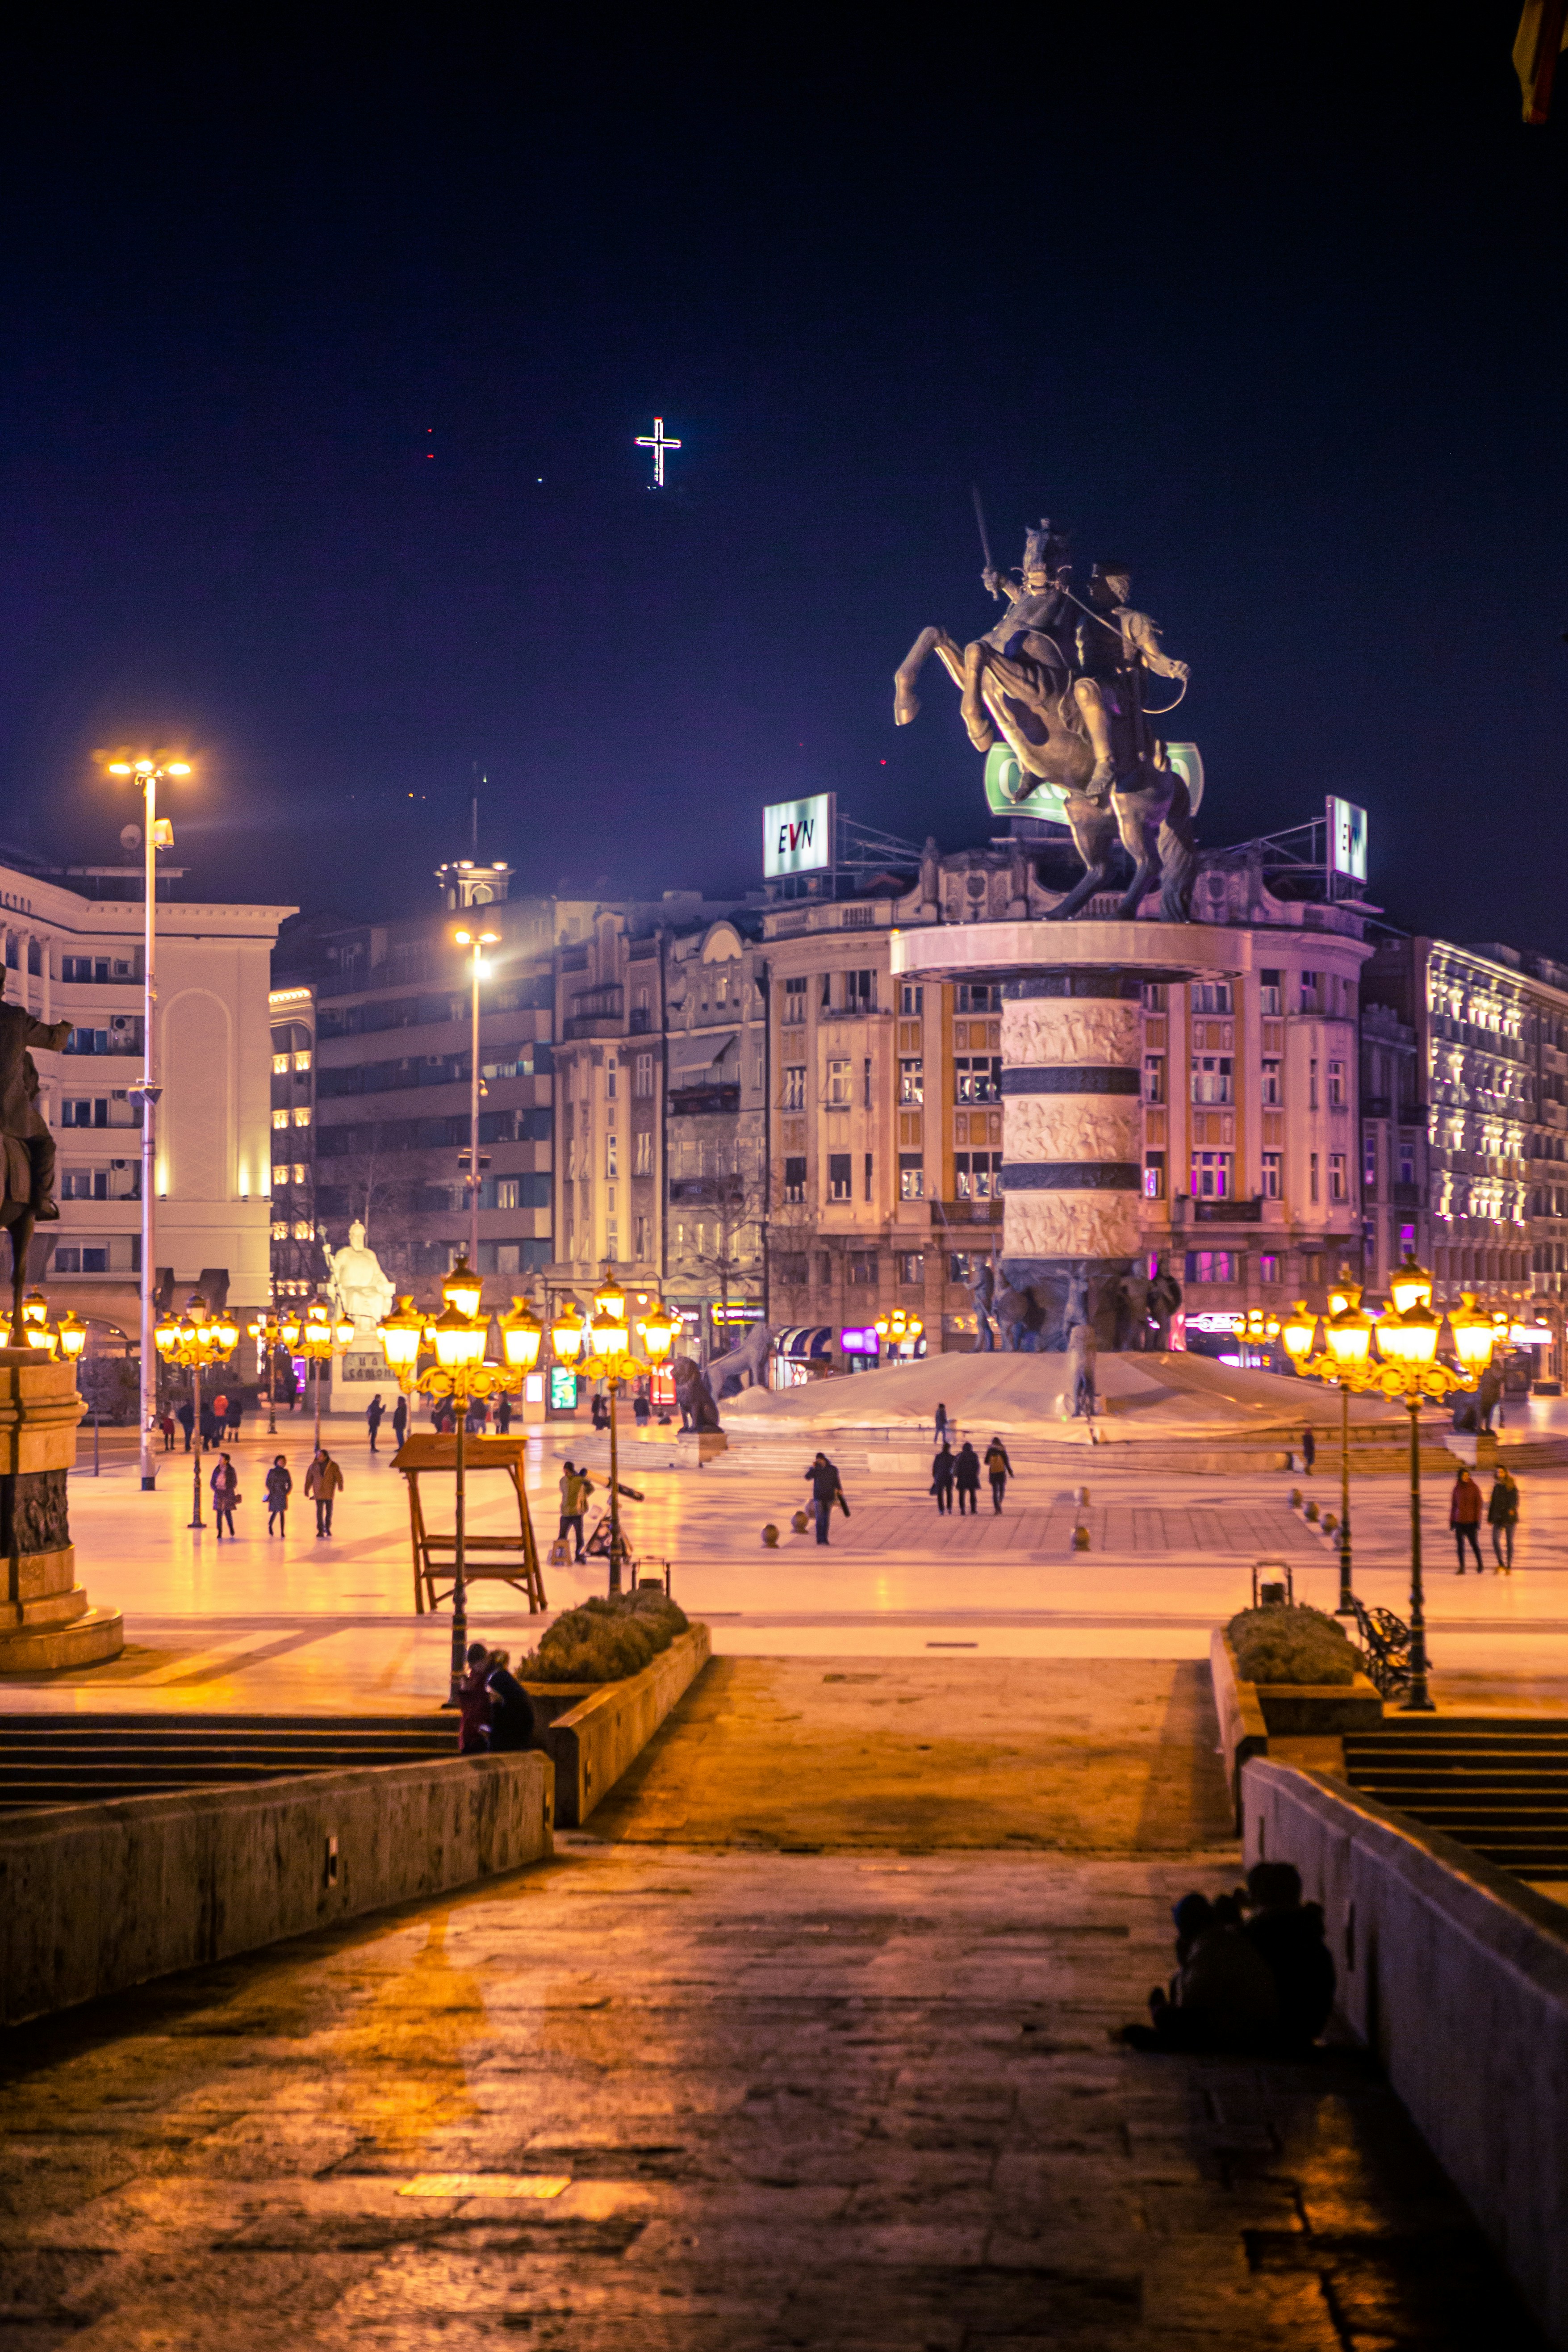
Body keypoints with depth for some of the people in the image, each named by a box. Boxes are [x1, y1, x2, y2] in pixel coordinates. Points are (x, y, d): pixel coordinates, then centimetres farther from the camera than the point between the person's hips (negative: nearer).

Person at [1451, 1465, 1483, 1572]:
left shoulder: (1474, 1488, -4)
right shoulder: (1457, 1489, 6)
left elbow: (1478, 1505, -5)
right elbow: (1453, 1505, 10)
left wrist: (1478, 1521, -10)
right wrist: (1452, 1521, 8)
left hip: (1471, 1521, -3)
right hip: (1459, 1521, 3)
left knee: (1474, 1544, 1)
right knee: (1460, 1544, 1)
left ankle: (1480, 1566, 16)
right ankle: (1461, 1568, 6)